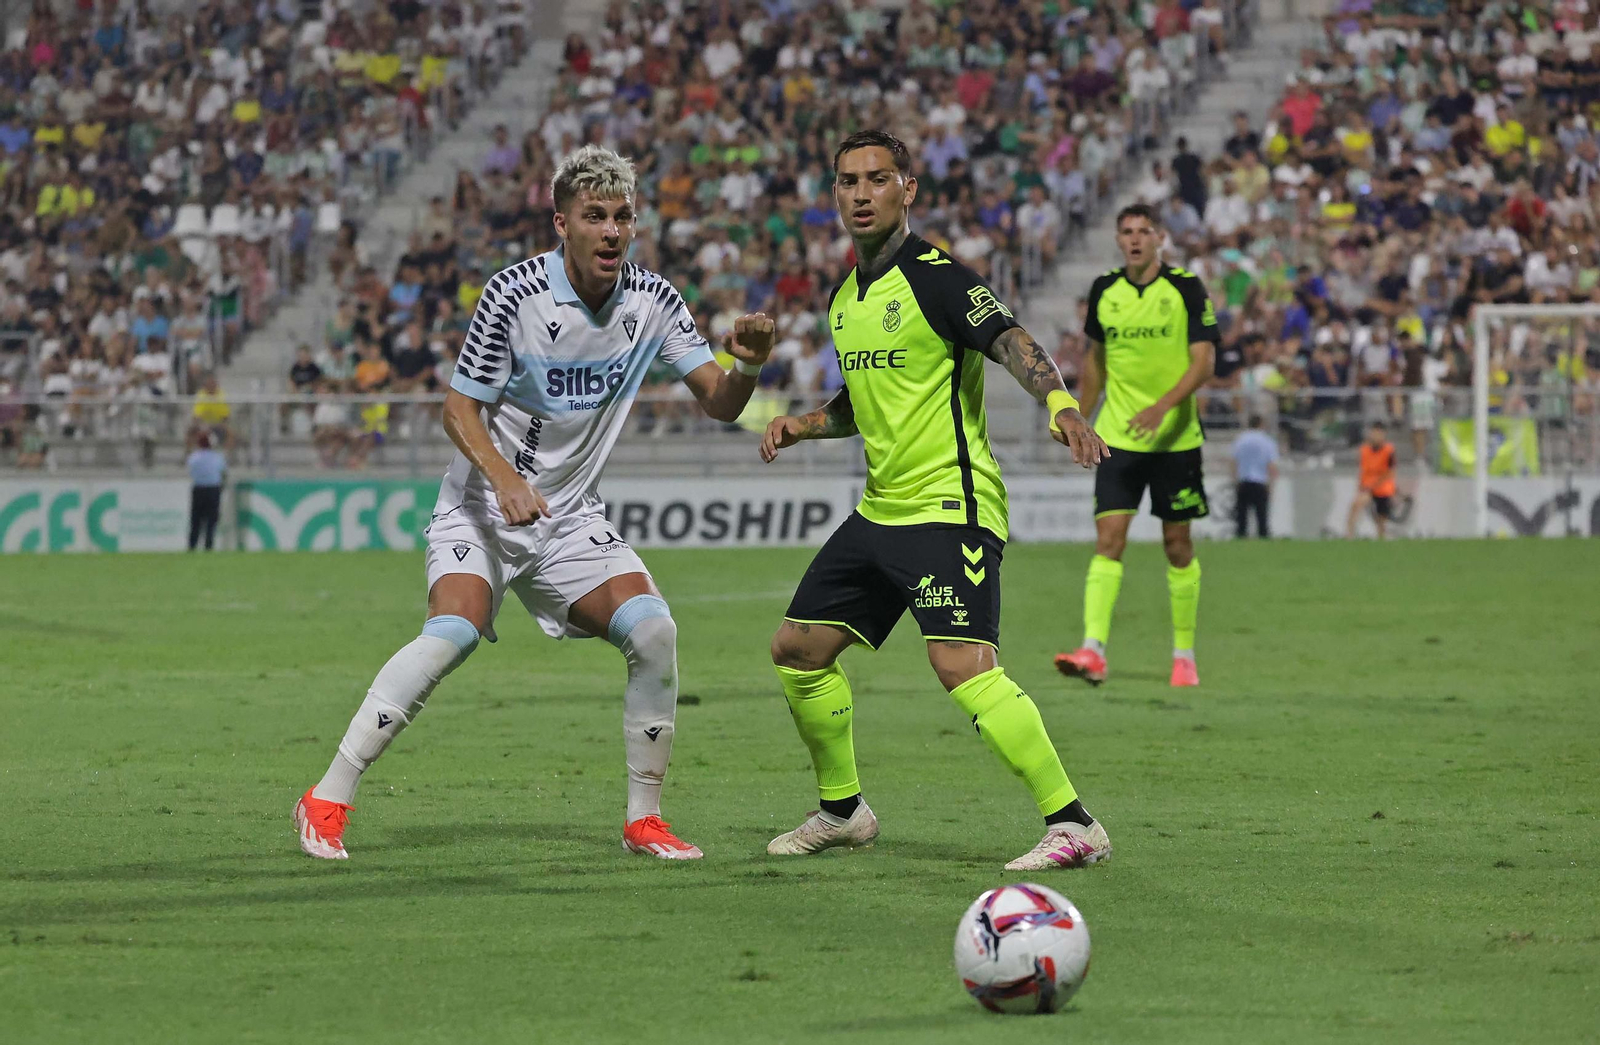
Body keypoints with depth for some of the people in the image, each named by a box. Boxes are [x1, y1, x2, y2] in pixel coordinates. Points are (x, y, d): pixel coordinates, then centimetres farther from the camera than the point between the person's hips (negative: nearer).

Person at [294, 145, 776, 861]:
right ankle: (326, 802, -19)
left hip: (571, 517, 4)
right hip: (481, 507, -4)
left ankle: (643, 819, -1)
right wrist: (504, 477, -30)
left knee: (653, 630, -16)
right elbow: (458, 407, -13)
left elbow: (718, 402, -2)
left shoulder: (652, 300, -4)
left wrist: (747, 364, -25)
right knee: (452, 632, -27)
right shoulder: (515, 294, -18)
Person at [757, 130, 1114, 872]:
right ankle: (842, 810, 28)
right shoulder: (844, 296, 14)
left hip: (950, 505, -9)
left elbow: (1014, 345, -26)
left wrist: (1061, 404, -44)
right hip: (880, 510, 9)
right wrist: (804, 425, 12)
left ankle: (1072, 824, -20)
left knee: (962, 666, -22)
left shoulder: (937, 276, -11)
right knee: (799, 649, 11)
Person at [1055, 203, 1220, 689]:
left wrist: (1163, 405, -24)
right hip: (1118, 437, 2)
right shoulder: (1104, 290, 5)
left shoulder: (1186, 288, -5)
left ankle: (1184, 654, 17)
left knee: (1178, 544, 5)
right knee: (1108, 539, -11)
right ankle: (1093, 651, -19)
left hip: (1175, 436, -2)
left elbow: (1204, 360, -11)